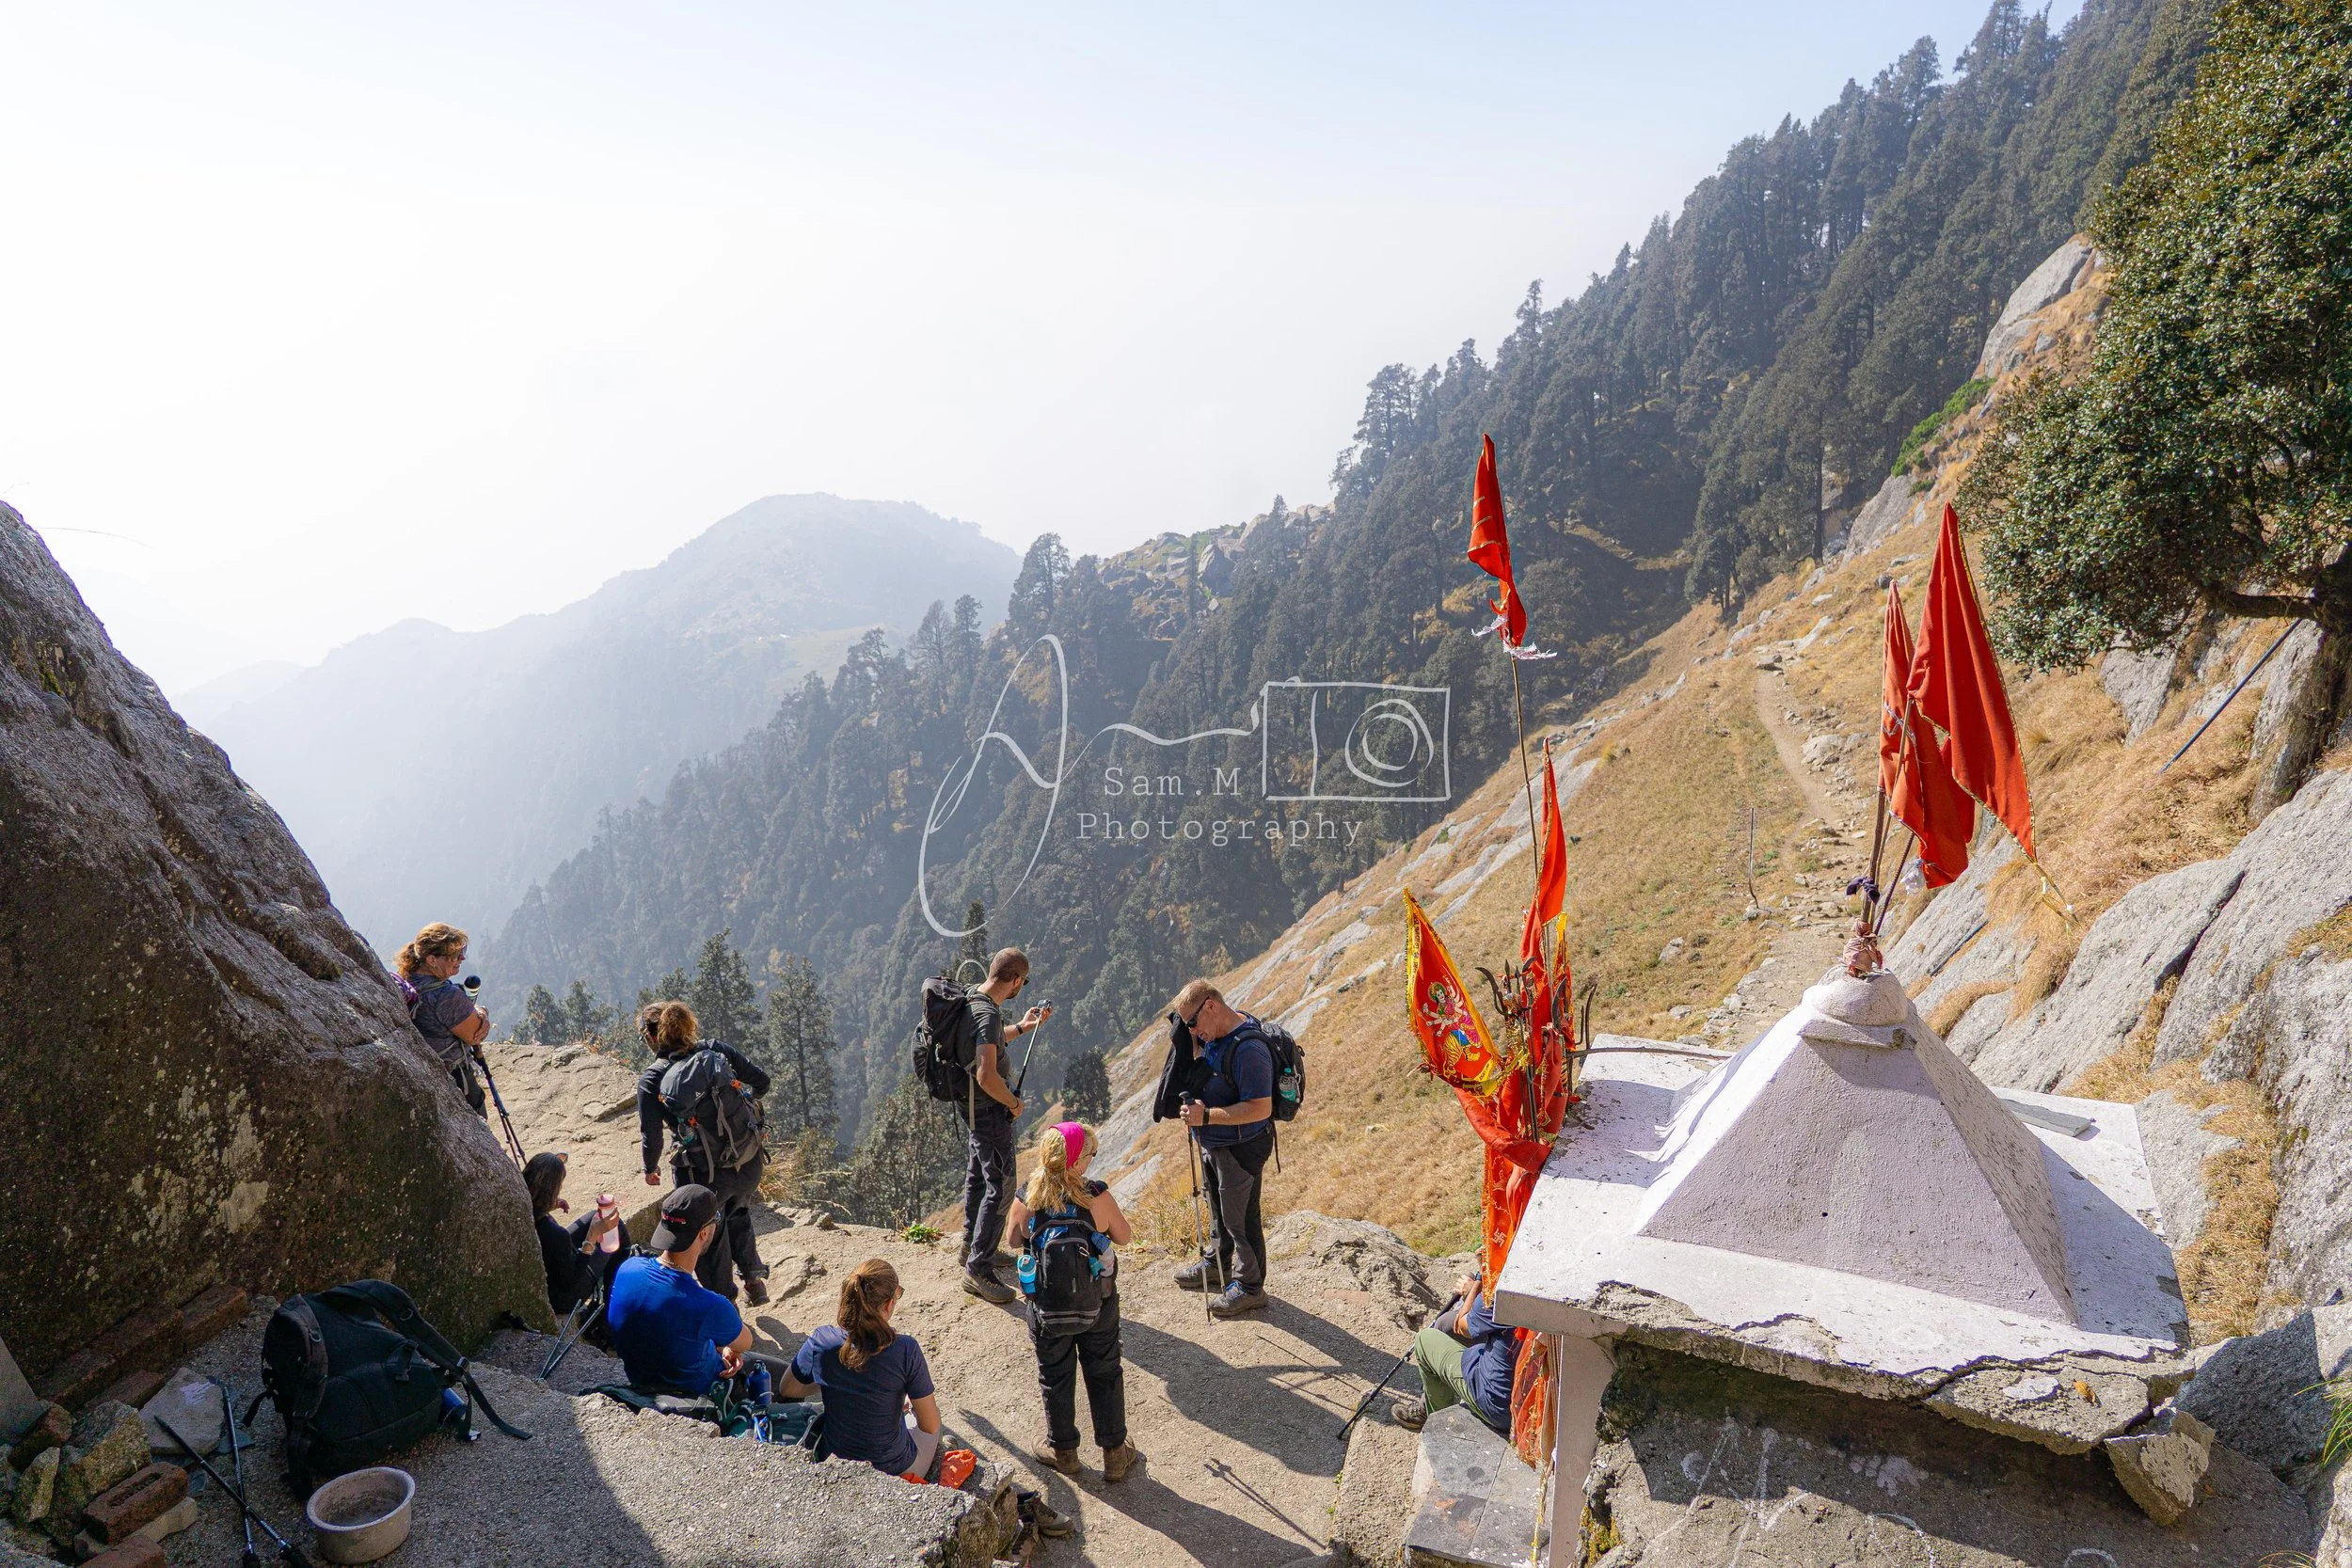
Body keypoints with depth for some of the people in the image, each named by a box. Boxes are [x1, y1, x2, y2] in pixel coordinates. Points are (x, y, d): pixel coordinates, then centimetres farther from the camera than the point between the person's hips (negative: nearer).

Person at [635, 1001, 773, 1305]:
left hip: (704, 1174, -4)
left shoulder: (651, 1080, -10)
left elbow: (651, 1137, -8)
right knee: (737, 1213, 35)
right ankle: (754, 1277, 27)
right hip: (750, 1163, 4)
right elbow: (761, 1080, 2)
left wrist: (650, 1170, 12)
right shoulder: (716, 1049, -1)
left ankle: (724, 1303, 37)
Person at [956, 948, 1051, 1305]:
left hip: (969, 1103, 10)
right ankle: (978, 1269, -1)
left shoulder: (971, 1000, 3)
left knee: (978, 1174, 23)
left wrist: (1022, 1027, 24)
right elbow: (986, 1076, -34)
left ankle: (973, 1245, 39)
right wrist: (1014, 1103, -18)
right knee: (1001, 1186, -4)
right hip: (988, 1107, -10)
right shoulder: (989, 1014, -28)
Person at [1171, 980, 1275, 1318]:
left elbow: (1260, 1109, -33)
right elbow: (1194, 1045, 23)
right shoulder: (1217, 1034, -1)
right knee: (1219, 1209, 26)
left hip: (1240, 1148, -10)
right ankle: (1219, 1264, 46)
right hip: (1213, 1142, 10)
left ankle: (1250, 1287, 23)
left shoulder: (1248, 1048, -31)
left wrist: (1206, 1116, -32)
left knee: (1240, 1218, 6)